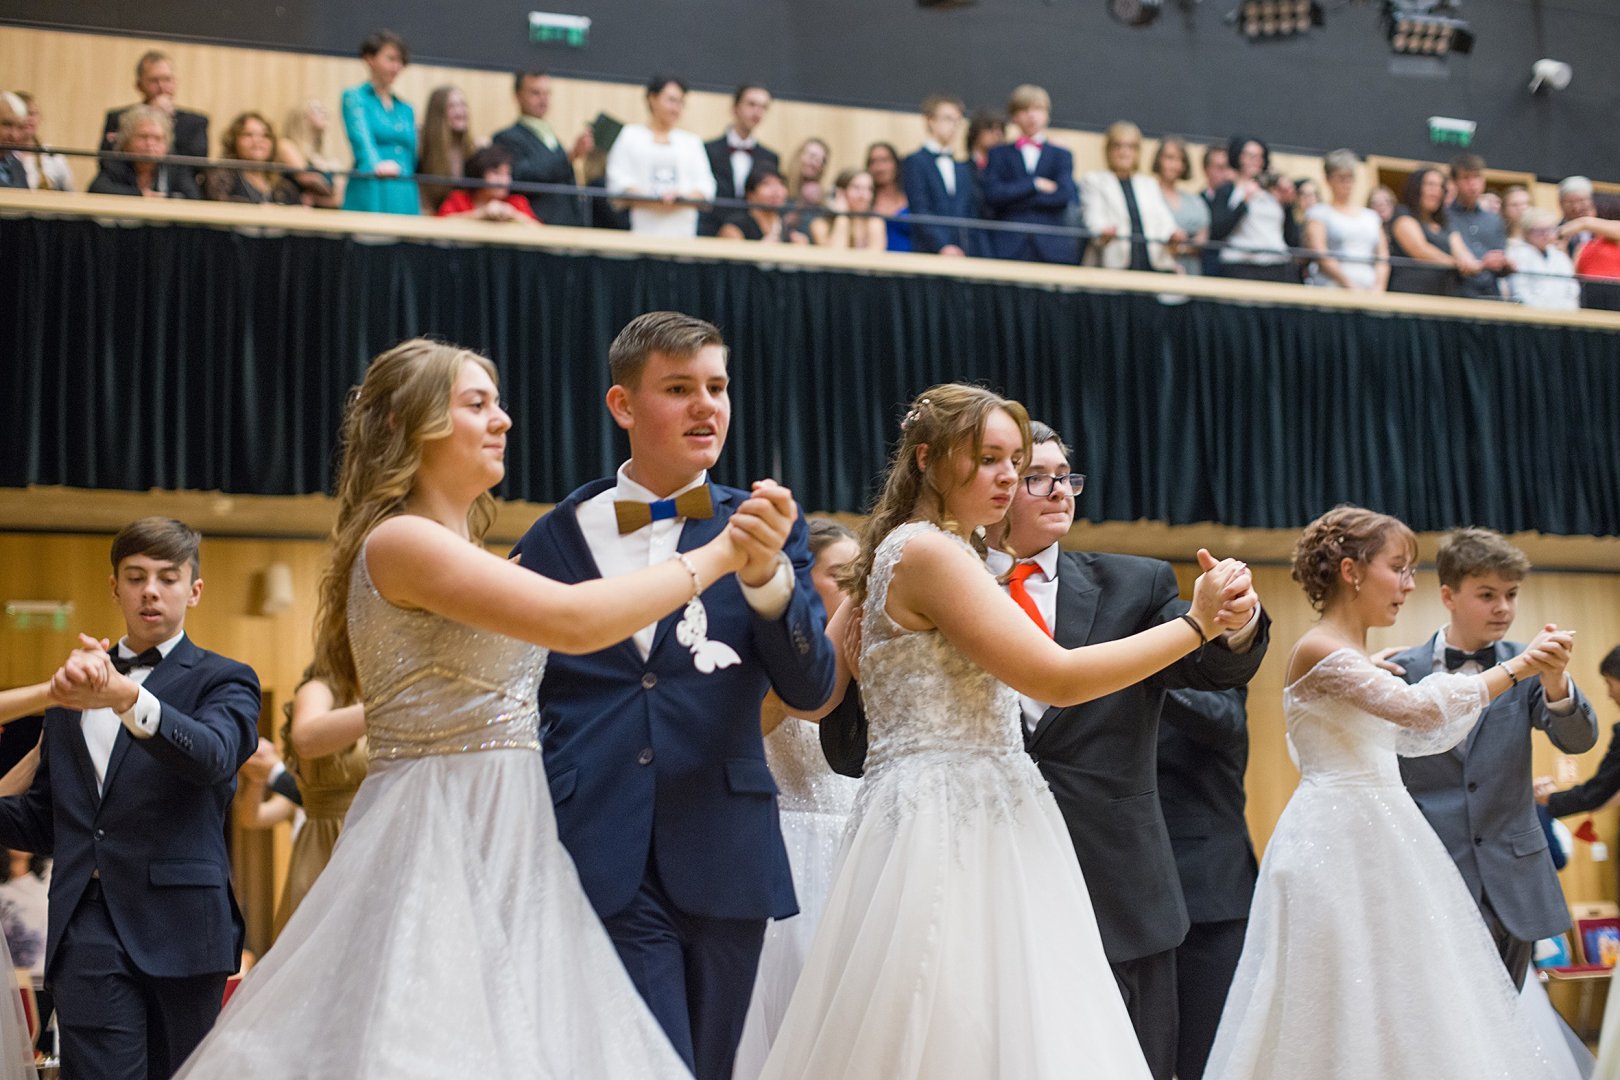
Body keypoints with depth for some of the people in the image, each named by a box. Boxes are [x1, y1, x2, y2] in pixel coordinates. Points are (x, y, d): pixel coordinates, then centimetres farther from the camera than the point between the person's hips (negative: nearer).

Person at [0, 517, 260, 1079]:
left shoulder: (222, 680, 6)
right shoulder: (73, 684, 20)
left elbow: (212, 756, -19)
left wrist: (125, 698, -37)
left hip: (176, 928, -3)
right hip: (87, 931, 3)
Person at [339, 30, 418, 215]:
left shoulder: (406, 110, 18)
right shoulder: (355, 97, 2)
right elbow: (362, 138, -16)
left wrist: (419, 209, 16)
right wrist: (376, 165, -36)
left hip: (406, 201, 5)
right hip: (370, 197, -5)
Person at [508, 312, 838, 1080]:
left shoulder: (763, 526, 4)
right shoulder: (557, 538, 5)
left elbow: (809, 688, -6)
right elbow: (519, 702, 11)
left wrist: (767, 575, -23)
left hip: (723, 863, 1)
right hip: (603, 866, -1)